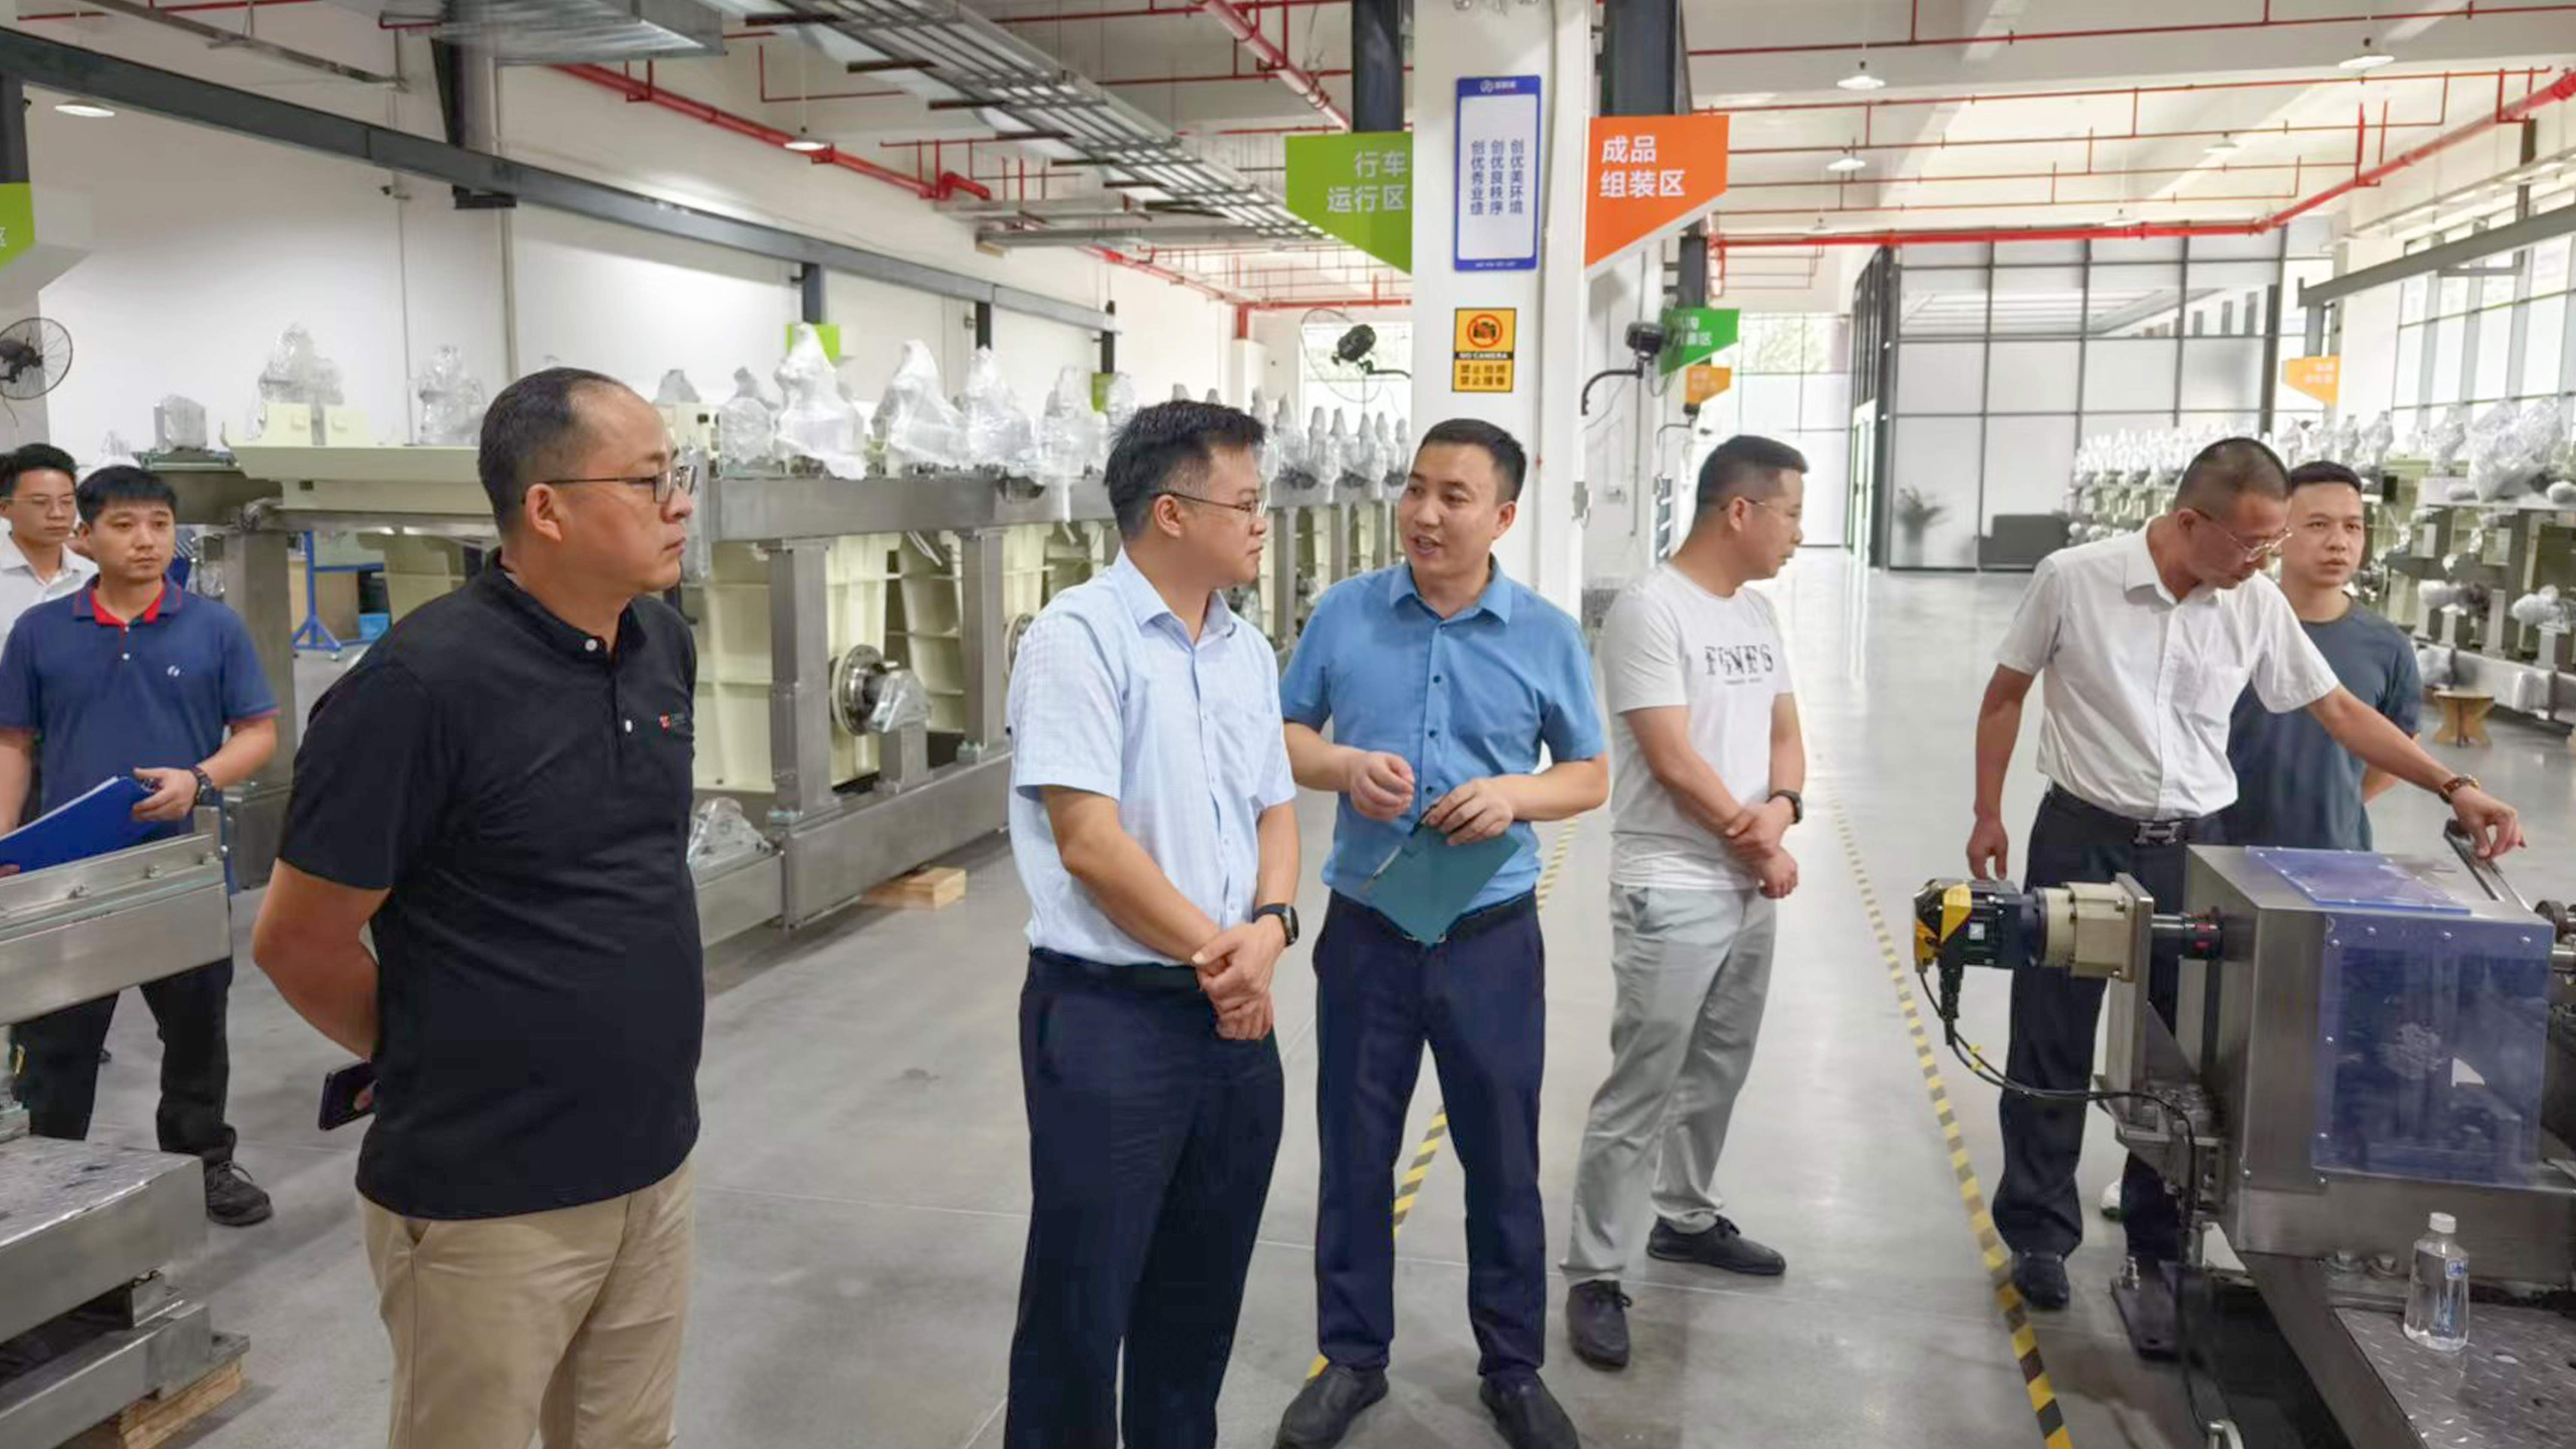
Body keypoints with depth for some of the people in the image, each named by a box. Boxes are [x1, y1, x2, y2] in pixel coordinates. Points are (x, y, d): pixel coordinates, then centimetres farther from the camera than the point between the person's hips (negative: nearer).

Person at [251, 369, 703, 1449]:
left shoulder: (665, 644, 2)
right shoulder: (424, 682, -20)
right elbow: (298, 943, -12)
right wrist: (437, 1064, 2)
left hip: (656, 1162, 6)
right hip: (490, 1198, -6)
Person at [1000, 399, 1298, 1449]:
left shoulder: (1248, 650, 10)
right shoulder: (1078, 639, -13)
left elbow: (1274, 811, 13)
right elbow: (1089, 844, -19)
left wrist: (1269, 926, -7)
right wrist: (1217, 956, -11)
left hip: (1235, 1012, 7)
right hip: (1110, 1015, -7)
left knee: (1203, 1291, 19)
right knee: (1081, 1302, 6)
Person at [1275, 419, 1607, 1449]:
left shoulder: (1548, 637, -2)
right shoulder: (1344, 614, -1)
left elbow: (1590, 776, 5)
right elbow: (1286, 737, 6)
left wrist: (1515, 794, -16)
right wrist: (1343, 766, -16)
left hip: (1491, 936, 0)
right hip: (1366, 931, 1)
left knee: (1503, 1160, 11)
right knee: (1355, 1154, 12)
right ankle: (1353, 1358, 31)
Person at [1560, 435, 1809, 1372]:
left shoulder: (1757, 615, 11)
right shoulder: (1649, 610, -16)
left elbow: (1784, 731, 15)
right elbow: (1674, 763, -19)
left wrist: (1782, 806, -8)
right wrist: (1764, 849, -8)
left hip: (1749, 893, 8)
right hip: (1671, 896, -8)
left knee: (1717, 1075, 19)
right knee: (1639, 1096, -4)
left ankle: (1687, 1219, 37)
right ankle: (1595, 1277, 6)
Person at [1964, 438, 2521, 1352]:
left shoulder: (2258, 605, -2)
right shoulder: (2073, 579, -11)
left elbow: (2337, 710, 7)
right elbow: (2006, 695, 0)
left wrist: (2452, 788, 0)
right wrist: (1988, 814, 1)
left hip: (2193, 847, 3)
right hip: (2082, 838, -2)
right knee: (2052, 1052, 7)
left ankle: (2156, 1254, 22)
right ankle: (2039, 1234, 23)